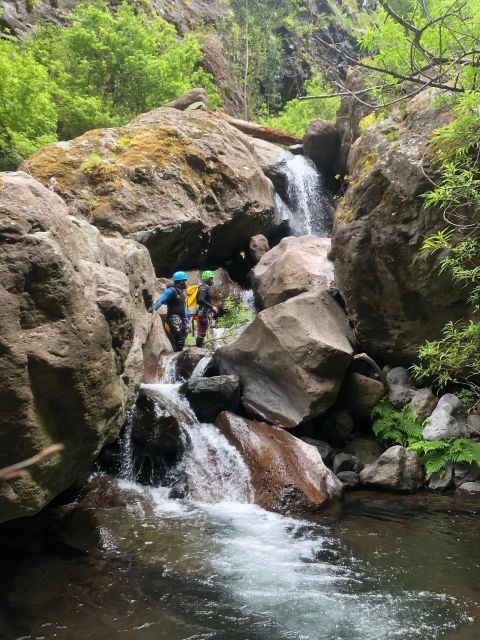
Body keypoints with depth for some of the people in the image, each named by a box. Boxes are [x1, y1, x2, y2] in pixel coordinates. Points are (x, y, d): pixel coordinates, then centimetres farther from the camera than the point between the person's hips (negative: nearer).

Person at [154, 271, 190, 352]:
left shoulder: (181, 292, 17)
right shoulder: (171, 290, -10)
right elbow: (160, 301, -20)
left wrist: (187, 322, 23)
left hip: (181, 319, 9)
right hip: (173, 318, -9)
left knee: (181, 342, 11)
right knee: (179, 340, -18)